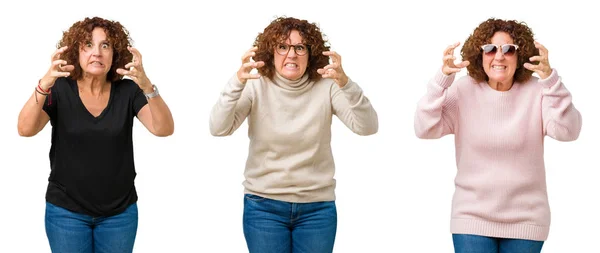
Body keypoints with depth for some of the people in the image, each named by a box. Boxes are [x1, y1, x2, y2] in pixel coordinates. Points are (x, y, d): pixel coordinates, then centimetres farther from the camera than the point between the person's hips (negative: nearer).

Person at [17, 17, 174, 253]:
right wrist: (44, 85, -38)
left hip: (119, 212, 1)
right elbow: (25, 129, -21)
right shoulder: (60, 90, -8)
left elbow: (164, 129, -18)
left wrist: (147, 87, -36)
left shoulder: (128, 91, -6)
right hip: (67, 211, -1)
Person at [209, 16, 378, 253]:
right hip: (264, 206, 0)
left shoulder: (326, 87, -6)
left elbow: (367, 127, -17)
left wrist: (345, 84, -34)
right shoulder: (256, 87, -6)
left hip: (317, 207, 1)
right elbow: (219, 128, -17)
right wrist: (237, 82, -32)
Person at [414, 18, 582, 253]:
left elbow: (567, 131, -20)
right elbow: (425, 129, -13)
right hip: (472, 217, 0)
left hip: (525, 220, 0)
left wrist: (550, 80, -32)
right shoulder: (463, 90, -5)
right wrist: (442, 79, -24)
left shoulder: (536, 91, -6)